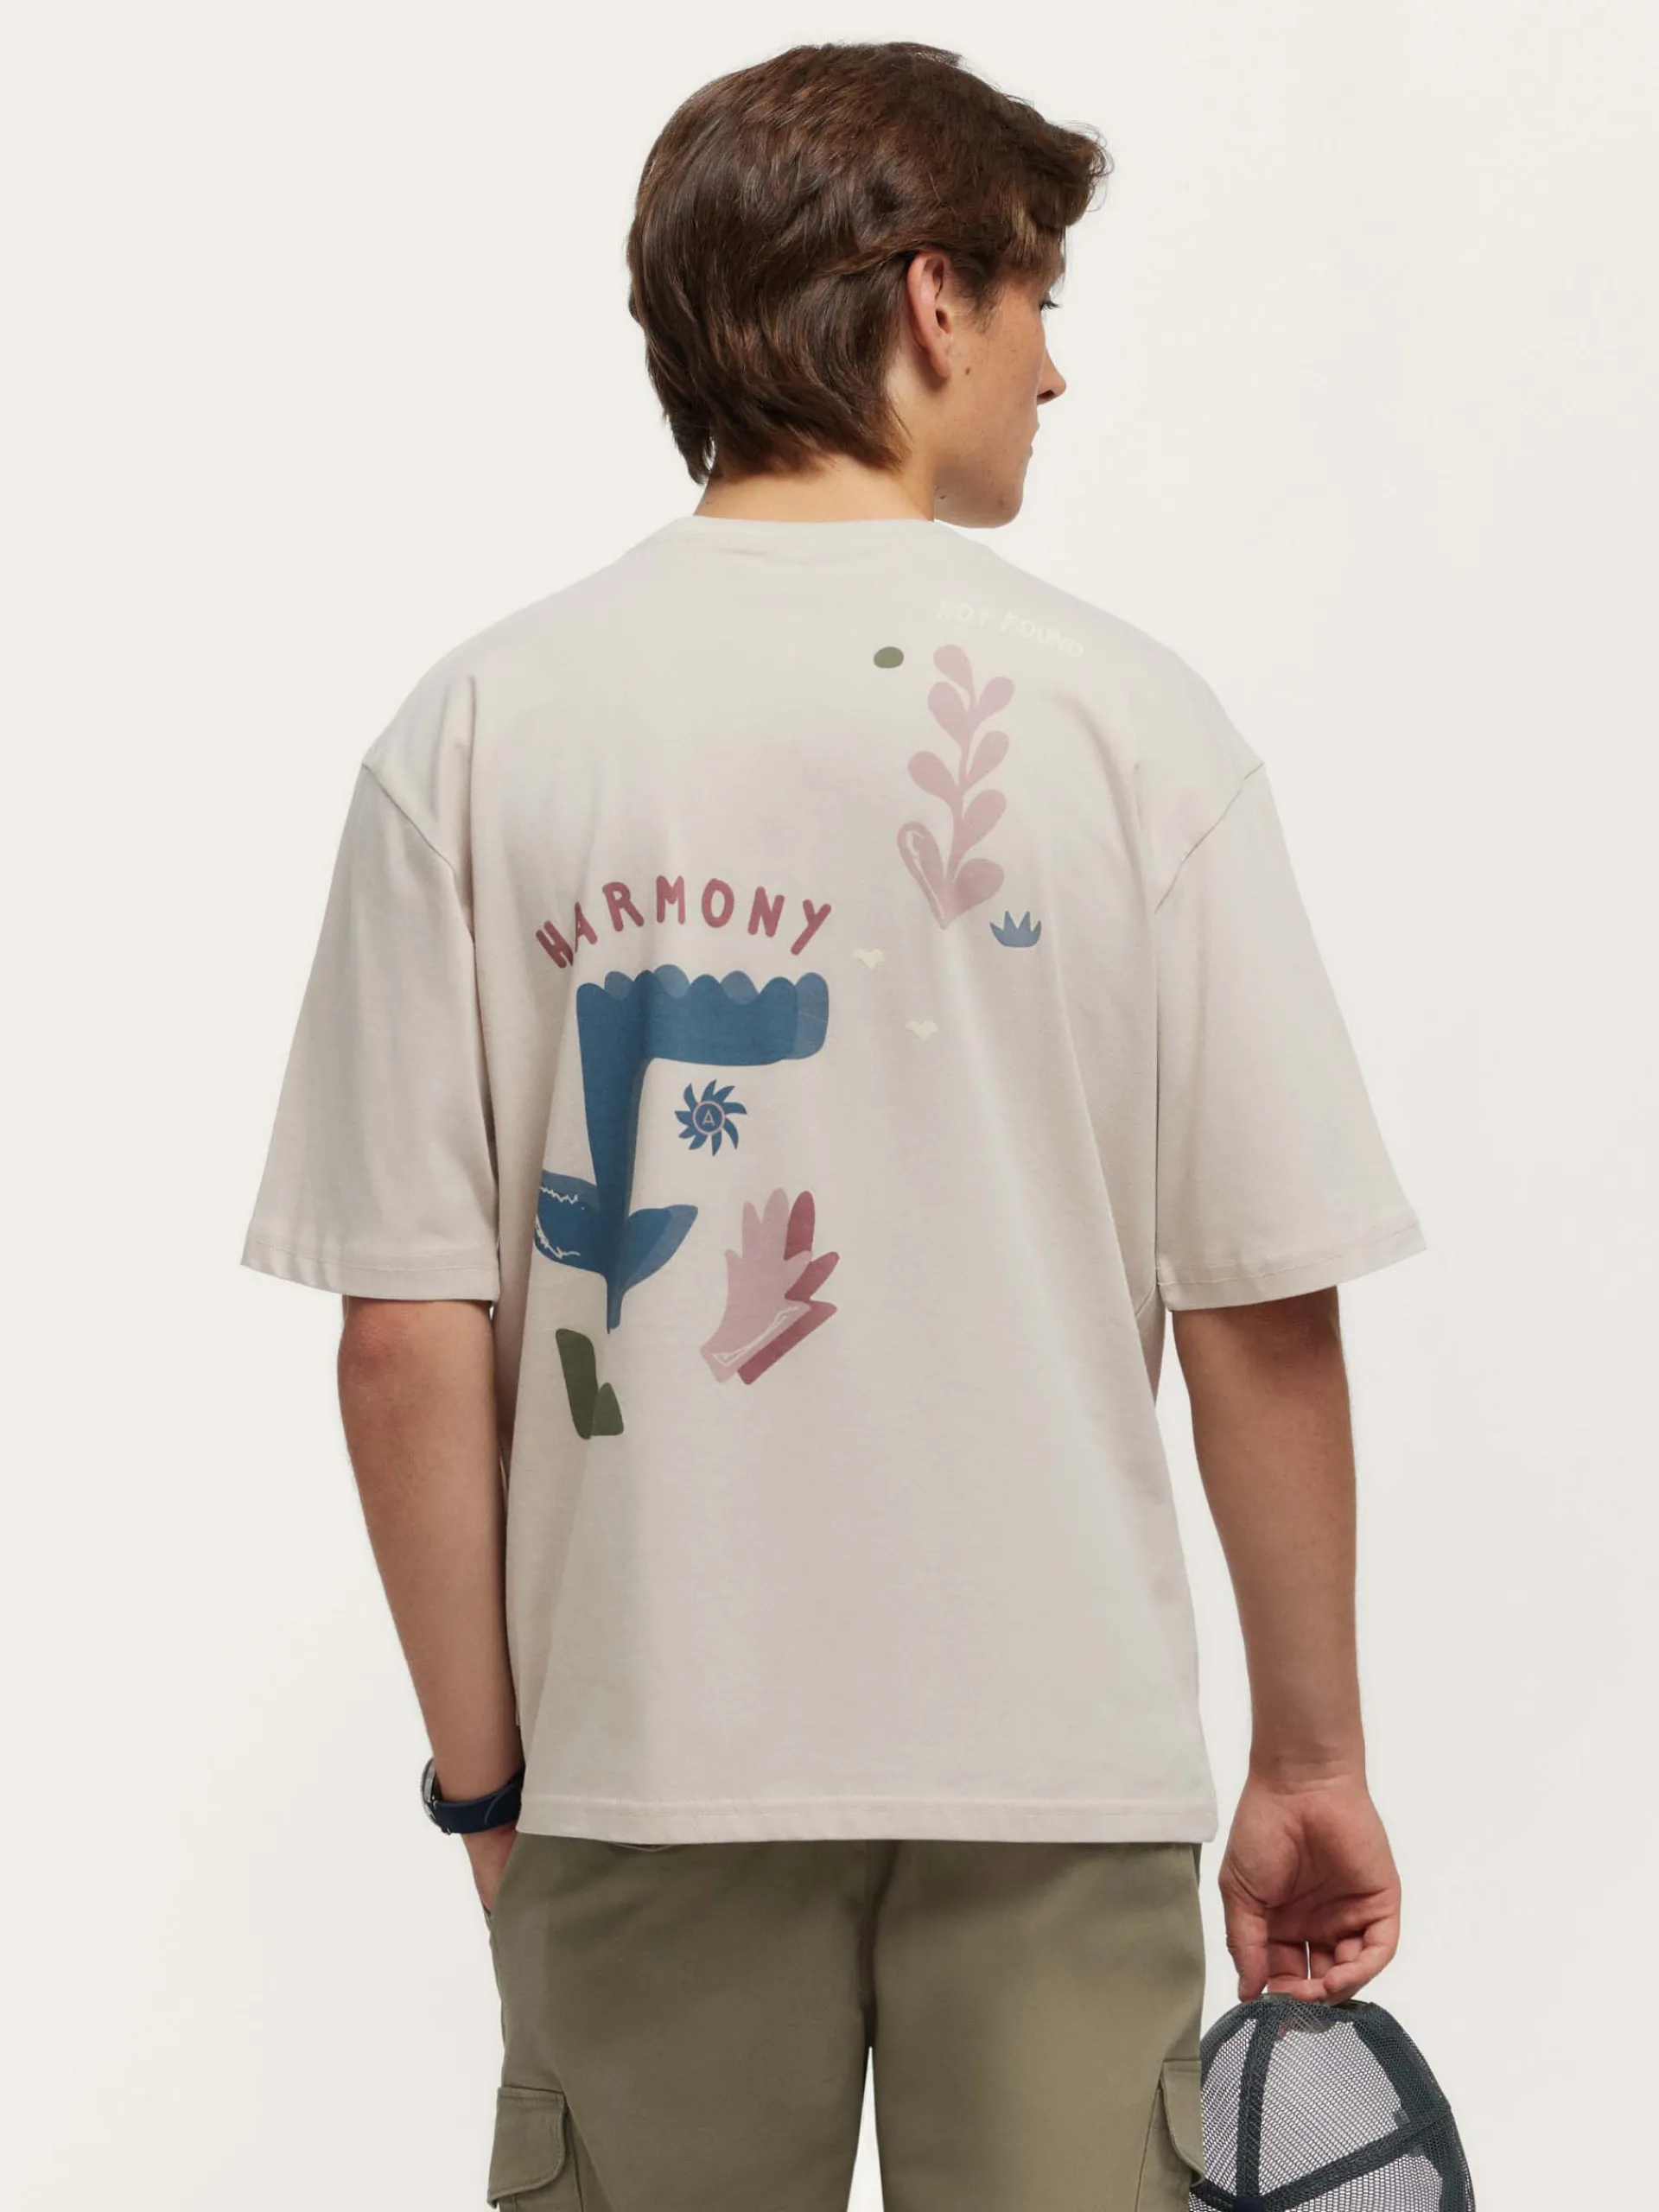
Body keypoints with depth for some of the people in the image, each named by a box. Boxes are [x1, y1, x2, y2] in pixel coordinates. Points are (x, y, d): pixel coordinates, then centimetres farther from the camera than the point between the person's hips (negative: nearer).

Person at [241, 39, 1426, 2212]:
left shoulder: (479, 730, -3)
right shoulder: (1125, 718, -6)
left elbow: (407, 1341, -5)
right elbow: (1265, 1314, -6)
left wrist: (482, 1766, 7)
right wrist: (1312, 1759, 6)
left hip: (649, 1761, 1)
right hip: (1062, 1756, -1)